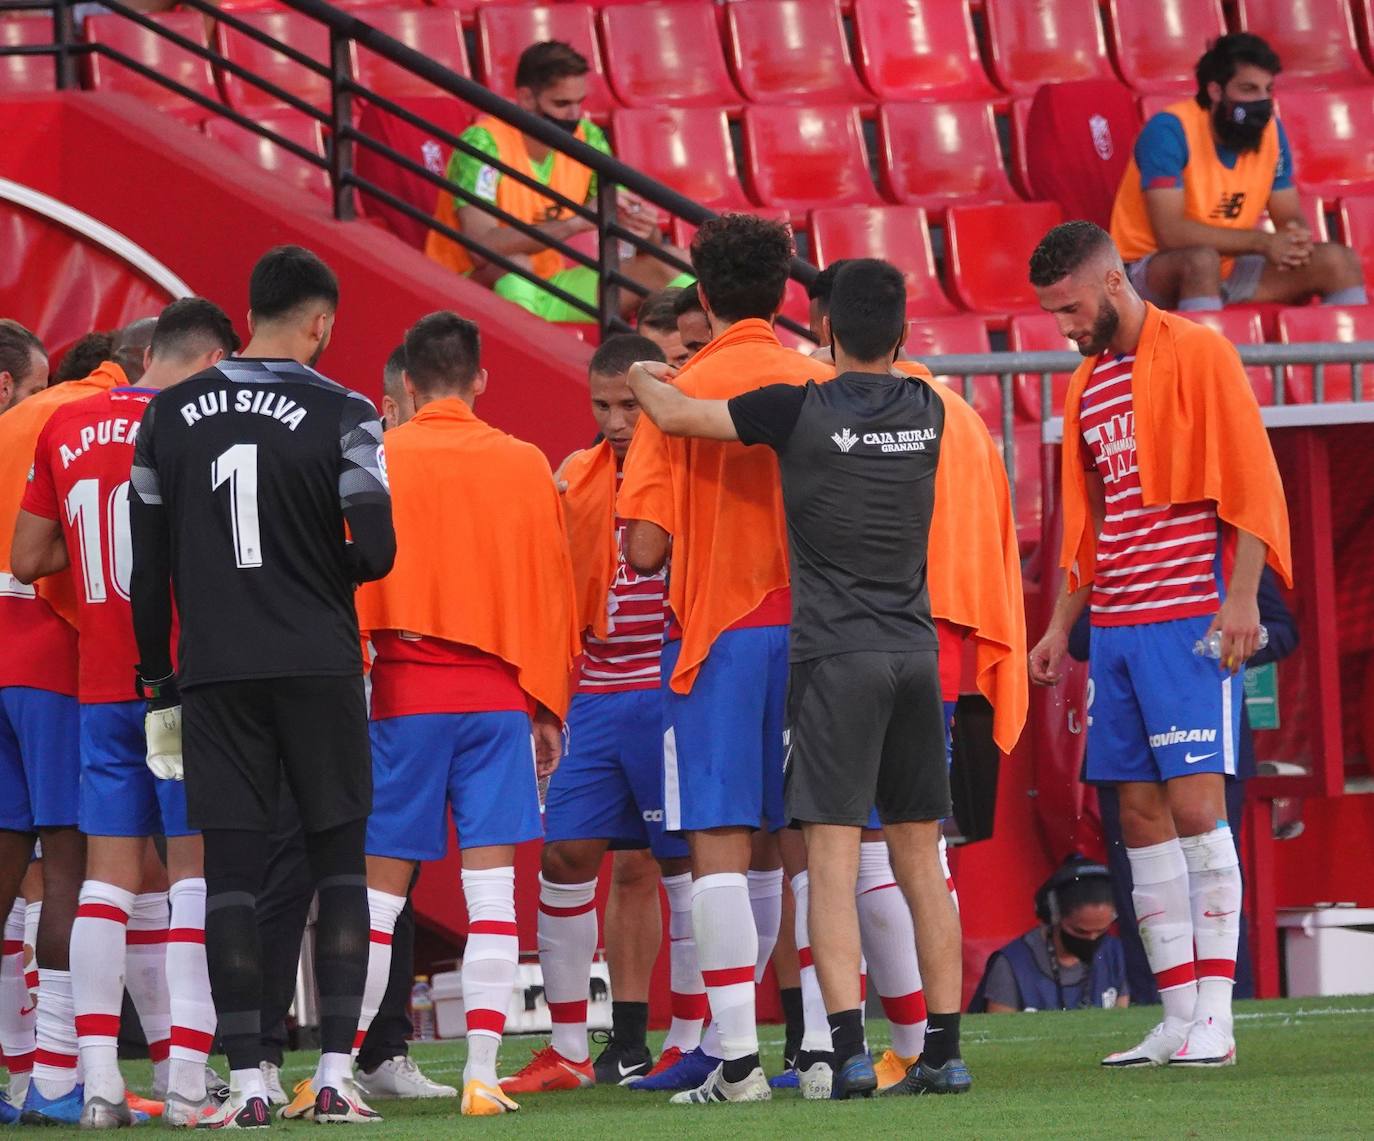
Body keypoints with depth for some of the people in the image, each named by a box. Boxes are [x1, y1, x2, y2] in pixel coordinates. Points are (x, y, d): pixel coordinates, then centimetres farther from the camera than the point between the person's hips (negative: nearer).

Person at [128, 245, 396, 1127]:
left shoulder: (171, 416, 5)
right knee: (340, 862, 7)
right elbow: (375, 551, -11)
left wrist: (158, 682, 14)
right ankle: (336, 1075, 1)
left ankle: (247, 1085, -1)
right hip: (318, 666, -2)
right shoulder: (341, 416, -5)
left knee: (232, 871, 3)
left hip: (214, 673, 2)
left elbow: (148, 565, 7)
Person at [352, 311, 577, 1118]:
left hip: (403, 690, -1)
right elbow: (552, 591, 6)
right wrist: (550, 705, 14)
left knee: (381, 890, 4)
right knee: (491, 888, -1)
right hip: (499, 695, 1)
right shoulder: (526, 466, 3)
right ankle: (482, 1075, -7)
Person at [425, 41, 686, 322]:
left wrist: (645, 230, -23)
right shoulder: (484, 143, -20)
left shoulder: (588, 139, 0)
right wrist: (578, 222, -36)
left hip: (543, 293, 6)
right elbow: (481, 247, -33)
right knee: (514, 263, -39)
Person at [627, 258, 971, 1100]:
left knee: (833, 860, -7)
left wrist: (639, 376, 17)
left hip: (836, 654, -5)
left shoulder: (802, 412, -9)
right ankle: (945, 1052, 8)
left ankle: (851, 1050, -16)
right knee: (921, 858, 9)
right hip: (916, 652, 5)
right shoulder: (927, 414, 6)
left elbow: (676, 415, -4)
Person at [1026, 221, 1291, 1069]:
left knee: (1195, 806, -11)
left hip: (1190, 623, -7)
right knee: (1141, 816, 3)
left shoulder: (1197, 355, -5)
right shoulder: (1087, 385, 17)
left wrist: (1242, 599, -17)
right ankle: (1178, 1023, 4)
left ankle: (1214, 1017, -10)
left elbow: (1251, 482, -9)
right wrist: (1063, 626, 18)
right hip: (1116, 630, 7)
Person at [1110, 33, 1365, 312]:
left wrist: (1295, 238, -21)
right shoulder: (1169, 130, -20)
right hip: (1149, 270, -6)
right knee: (1202, 259, -39)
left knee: (1338, 261, -7)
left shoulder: (1270, 130, 0)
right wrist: (1261, 242, -31)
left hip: (1229, 268, 7)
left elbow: (1290, 216, 5)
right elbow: (1170, 233, -28)